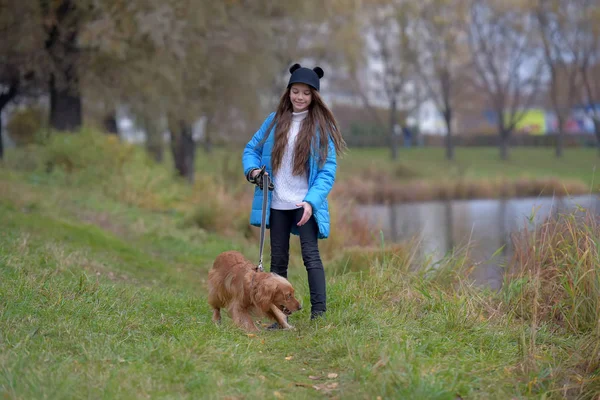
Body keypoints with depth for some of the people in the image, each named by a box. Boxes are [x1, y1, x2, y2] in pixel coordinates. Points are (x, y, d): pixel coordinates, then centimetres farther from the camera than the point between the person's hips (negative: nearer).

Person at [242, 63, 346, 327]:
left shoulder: (320, 126, -3)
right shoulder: (275, 121, 6)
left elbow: (328, 170, -7)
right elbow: (251, 149, 15)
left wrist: (311, 201, -20)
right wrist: (252, 169, -7)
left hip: (306, 203, -4)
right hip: (276, 204, 4)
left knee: (311, 255, -12)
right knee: (278, 260, 8)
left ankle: (319, 313, -11)